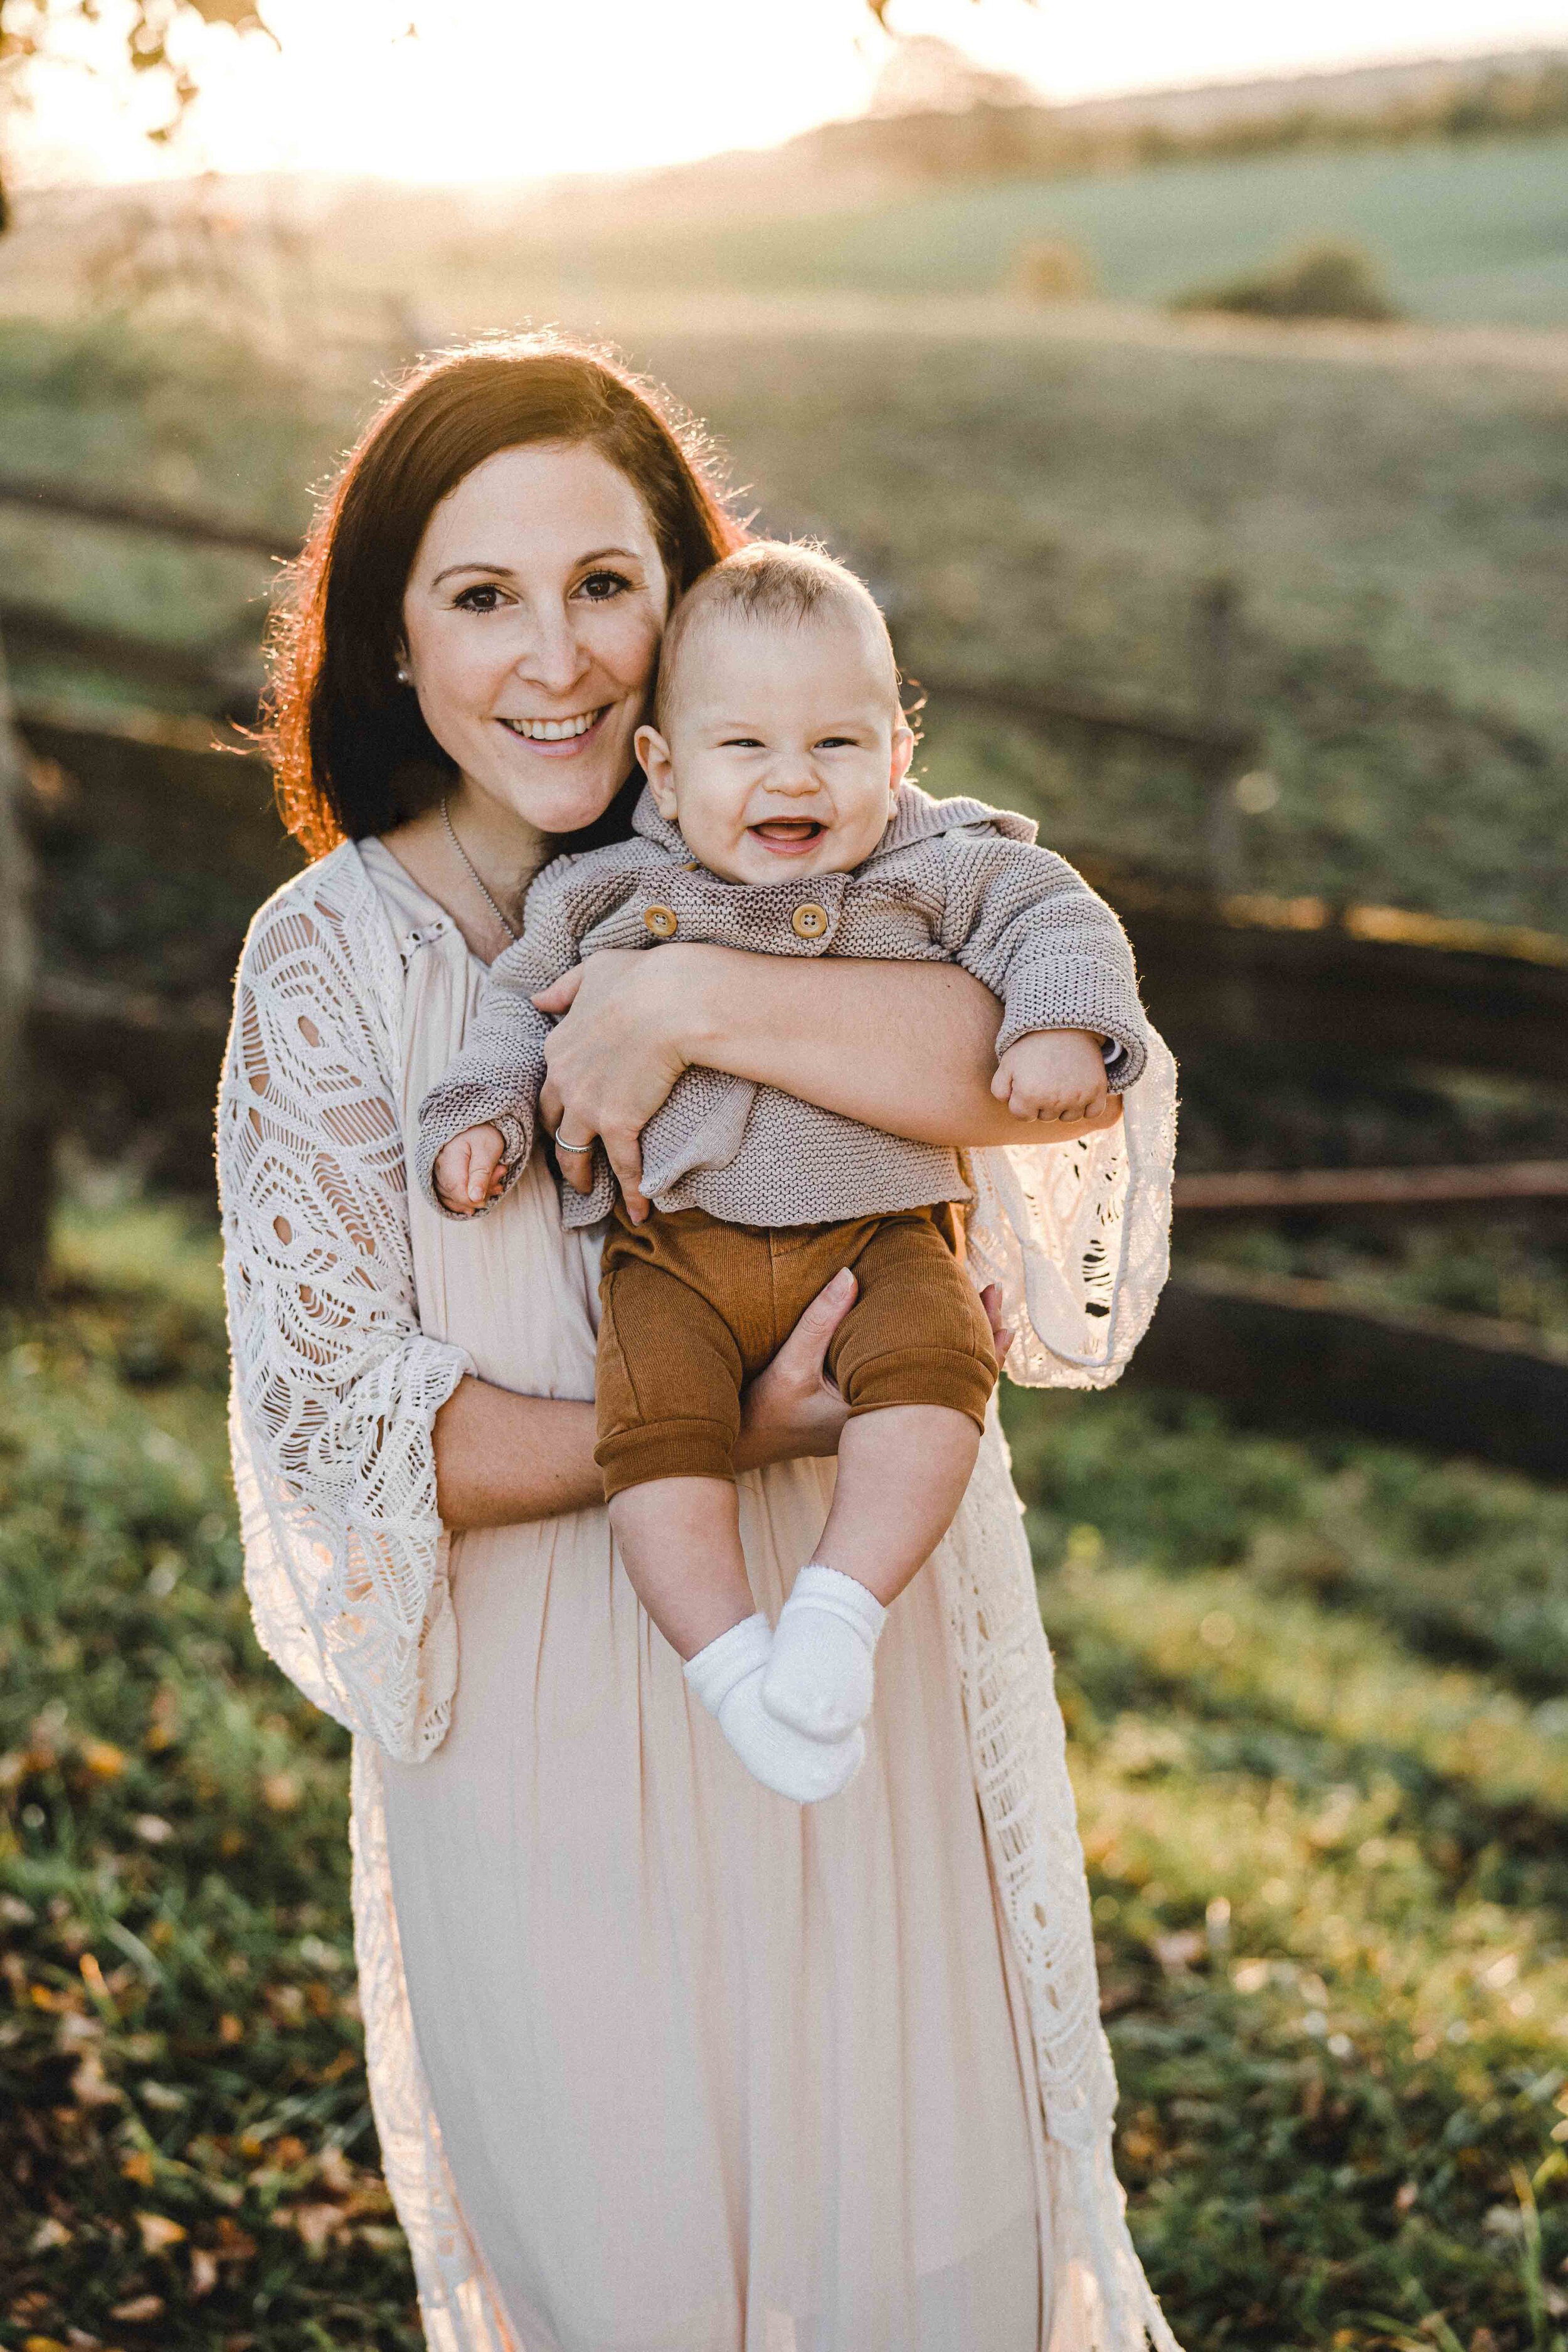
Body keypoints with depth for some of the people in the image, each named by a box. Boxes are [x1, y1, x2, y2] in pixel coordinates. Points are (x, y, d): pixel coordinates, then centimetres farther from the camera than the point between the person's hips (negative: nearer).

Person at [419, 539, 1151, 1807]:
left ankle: (839, 1613, -25)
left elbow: (1055, 917, 0)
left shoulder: (936, 872, 2)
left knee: (933, 1359, -29)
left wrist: (1062, 1023, -19)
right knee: (654, 1420, -22)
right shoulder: (607, 896, 6)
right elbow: (525, 1005, 16)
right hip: (676, 1244, 1)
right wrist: (481, 1117, 2)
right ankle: (734, 1665, -16)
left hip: (877, 1226, 0)